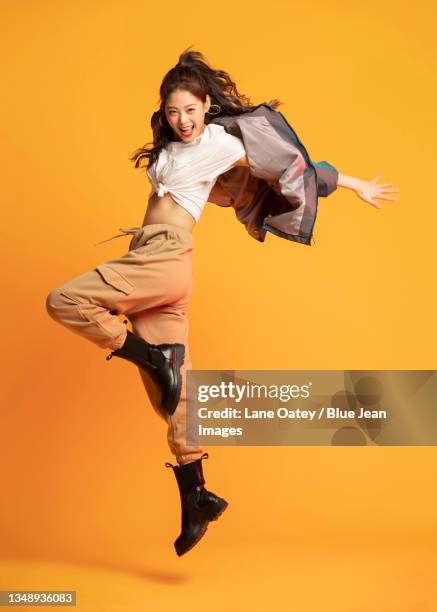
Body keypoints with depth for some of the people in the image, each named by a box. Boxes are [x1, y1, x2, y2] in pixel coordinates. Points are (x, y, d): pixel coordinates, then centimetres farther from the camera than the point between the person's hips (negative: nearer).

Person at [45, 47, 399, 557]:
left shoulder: (219, 142, 0)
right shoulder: (169, 147, 21)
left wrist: (355, 184, 10)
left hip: (163, 260, -8)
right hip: (150, 266, 8)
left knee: (63, 301, -18)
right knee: (173, 393, 5)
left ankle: (156, 358, -11)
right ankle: (196, 499, 8)